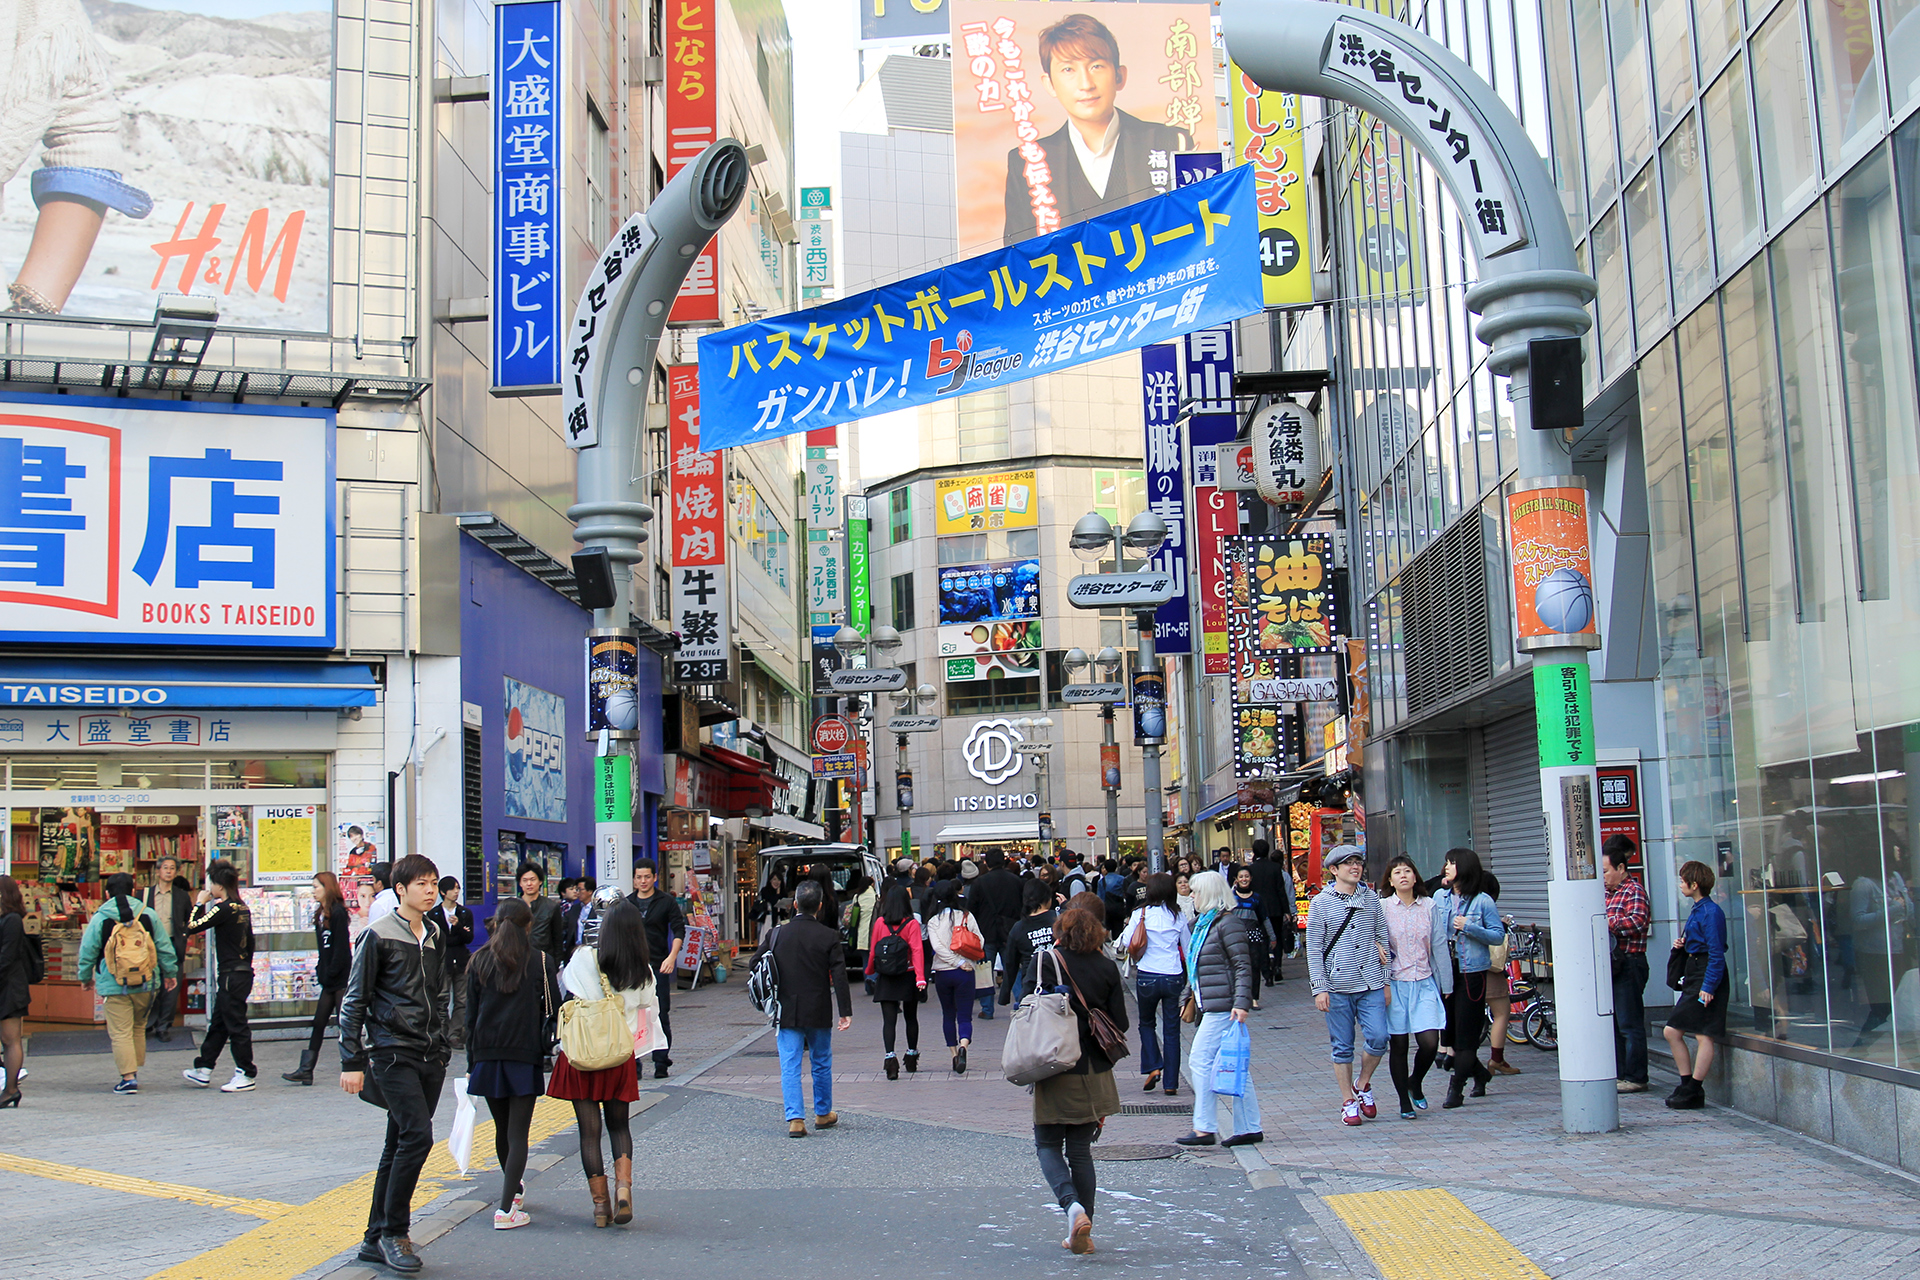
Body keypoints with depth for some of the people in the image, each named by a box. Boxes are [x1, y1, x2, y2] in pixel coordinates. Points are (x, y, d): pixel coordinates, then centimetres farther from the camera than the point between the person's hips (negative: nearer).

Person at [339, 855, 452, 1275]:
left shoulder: (435, 937, 14)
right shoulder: (378, 936, -6)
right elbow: (354, 1001, -5)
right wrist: (351, 1062, -8)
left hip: (429, 1057, 6)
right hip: (392, 1052, -6)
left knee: (400, 1145, 9)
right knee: (417, 1135, -17)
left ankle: (376, 1239, 17)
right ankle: (394, 1231, -4)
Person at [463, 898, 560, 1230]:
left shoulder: (480, 961, 4)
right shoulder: (540, 962, -3)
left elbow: (471, 1015, 5)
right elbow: (553, 1010, -3)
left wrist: (472, 1062, 9)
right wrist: (545, 1047, 10)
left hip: (487, 1054, 3)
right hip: (525, 1055, -3)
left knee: (502, 1128, 19)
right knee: (518, 1133, -3)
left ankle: (514, 1187, 39)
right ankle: (506, 1208, -11)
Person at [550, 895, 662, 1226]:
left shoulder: (584, 958, -10)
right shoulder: (643, 971, -3)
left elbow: (566, 985, 6)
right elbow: (649, 1005, 7)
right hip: (621, 1056, 2)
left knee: (589, 1129, 5)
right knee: (619, 1125, 16)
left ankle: (600, 1203, 6)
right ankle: (623, 1186, -3)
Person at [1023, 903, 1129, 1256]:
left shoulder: (1044, 962, -6)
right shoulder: (1107, 968, 1)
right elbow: (1120, 1023, 1)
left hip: (1056, 1069, -3)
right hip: (1094, 1073, 3)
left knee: (1048, 1145, 10)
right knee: (1081, 1150, 12)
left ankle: (1072, 1205, -14)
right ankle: (1082, 1234, 11)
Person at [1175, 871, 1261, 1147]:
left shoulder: (1227, 923, -11)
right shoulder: (1205, 923, 18)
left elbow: (1242, 966, -16)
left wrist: (1241, 1003, -22)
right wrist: (1191, 999, 27)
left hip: (1222, 1006, -10)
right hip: (1210, 1005, 10)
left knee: (1201, 1061, -8)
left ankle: (1204, 1129, -4)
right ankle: (1249, 1128, 10)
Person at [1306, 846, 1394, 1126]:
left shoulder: (1372, 898, 9)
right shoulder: (1320, 903, 0)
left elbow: (1383, 938, 14)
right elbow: (1314, 949, -1)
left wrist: (1386, 981, 10)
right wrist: (1319, 988, -8)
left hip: (1371, 985, 2)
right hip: (1338, 987, -2)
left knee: (1378, 1038, -9)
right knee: (1342, 1048, 3)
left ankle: (1363, 1085, 16)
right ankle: (1348, 1102, 16)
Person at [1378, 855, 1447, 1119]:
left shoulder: (1429, 907, 4)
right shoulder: (1382, 907, -3)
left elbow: (1439, 946, 8)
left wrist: (1445, 985, 8)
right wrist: (1382, 984, -9)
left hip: (1424, 983, 2)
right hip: (1394, 985, -2)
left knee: (1430, 1042, -8)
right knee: (1398, 1045, 3)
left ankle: (1416, 1082, 23)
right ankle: (1404, 1101, 19)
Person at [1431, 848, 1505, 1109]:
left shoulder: (1482, 901, -6)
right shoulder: (1439, 897, 8)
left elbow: (1499, 935, -7)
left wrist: (1469, 927, -18)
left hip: (1472, 972, -5)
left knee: (1465, 1032, -3)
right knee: (1448, 1030, 8)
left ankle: (1456, 1088, 1)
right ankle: (1479, 1073, 29)